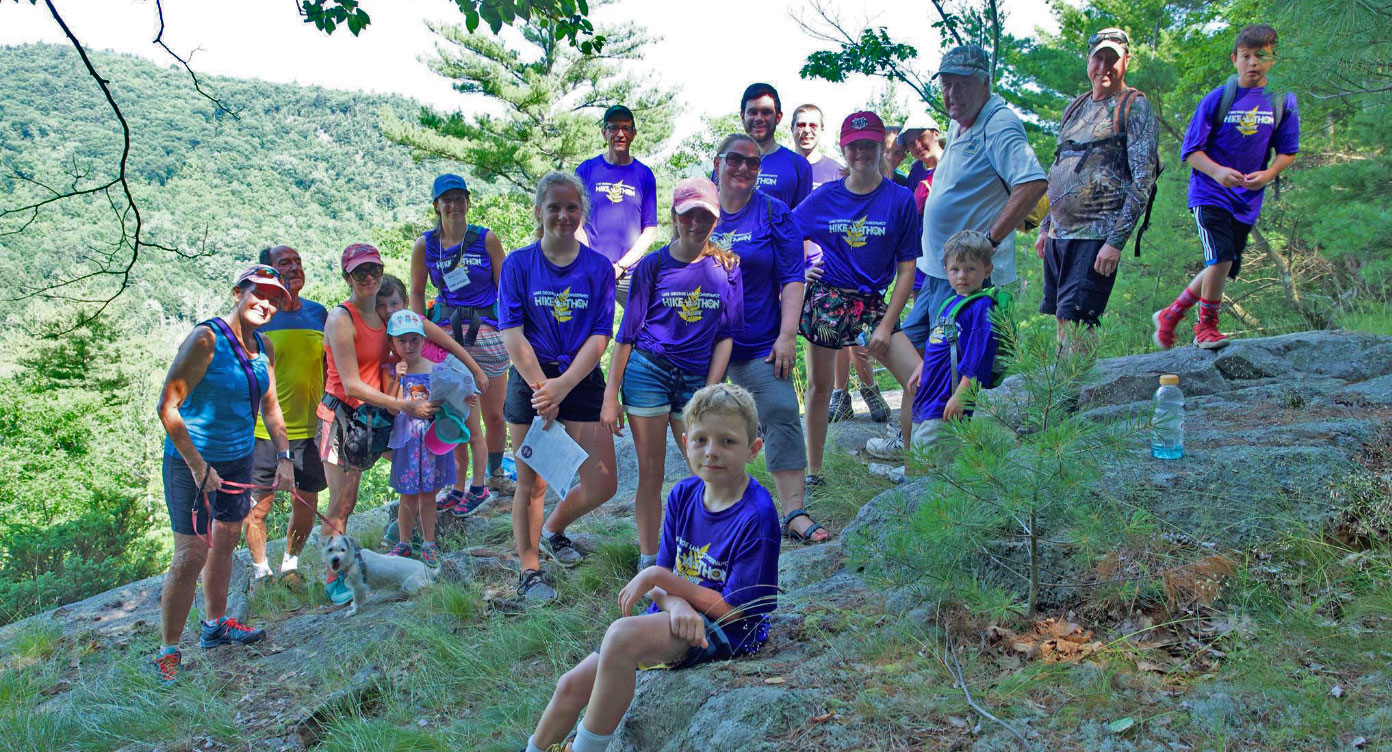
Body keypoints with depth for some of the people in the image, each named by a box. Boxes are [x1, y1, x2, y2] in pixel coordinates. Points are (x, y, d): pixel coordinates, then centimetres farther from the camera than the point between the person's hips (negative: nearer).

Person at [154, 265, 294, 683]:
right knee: (192, 554, -8)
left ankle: (214, 626, 37)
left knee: (226, 539, 18)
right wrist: (198, 466, -21)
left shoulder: (264, 349, 5)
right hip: (193, 461, -8)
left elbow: (269, 406, 19)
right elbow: (168, 406, -21)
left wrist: (284, 456, 10)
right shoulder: (207, 339, -18)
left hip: (239, 458, 8)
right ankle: (168, 650, 4)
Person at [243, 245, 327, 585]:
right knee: (260, 503, 2)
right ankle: (260, 569, 21)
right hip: (264, 429, -3)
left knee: (307, 503, 9)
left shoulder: (318, 313, 7)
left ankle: (290, 562, 30)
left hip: (309, 427, 3)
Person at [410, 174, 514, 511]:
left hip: (487, 330, -1)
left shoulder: (486, 239, 0)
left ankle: (494, 476, 28)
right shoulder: (425, 245, 4)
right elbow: (417, 293, 12)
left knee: (494, 414, 7)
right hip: (446, 332, 1)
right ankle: (459, 486, 13)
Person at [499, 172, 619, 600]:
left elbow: (599, 337, -4)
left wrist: (562, 386, -15)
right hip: (530, 381, -2)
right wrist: (541, 388, -14)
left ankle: (553, 529, 30)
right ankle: (530, 570, 20)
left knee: (602, 487, 1)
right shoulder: (518, 264, -1)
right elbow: (512, 334, -7)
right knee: (531, 483, 4)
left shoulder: (599, 268, 2)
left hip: (583, 381, 2)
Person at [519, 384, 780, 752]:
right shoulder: (683, 495, 2)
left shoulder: (757, 517, -20)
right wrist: (673, 601, -21)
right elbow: (663, 578, 4)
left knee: (622, 634, -32)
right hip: (679, 616, 8)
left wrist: (658, 578, -14)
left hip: (727, 630, -8)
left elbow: (733, 608, -18)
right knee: (573, 685, 1)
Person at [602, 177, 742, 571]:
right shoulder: (653, 265, -1)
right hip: (648, 372, -2)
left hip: (696, 379, 2)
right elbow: (627, 332, 1)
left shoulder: (727, 267, 3)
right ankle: (648, 561, 14)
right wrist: (611, 395, -2)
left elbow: (725, 335, 5)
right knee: (651, 474, 2)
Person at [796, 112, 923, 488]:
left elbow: (907, 268, -2)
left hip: (872, 302, 0)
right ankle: (813, 471, 21)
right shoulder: (823, 198, 2)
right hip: (826, 298, 1)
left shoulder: (901, 199, -2)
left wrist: (886, 325, -8)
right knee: (819, 385, 8)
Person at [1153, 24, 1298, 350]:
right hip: (1210, 194, -4)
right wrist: (1217, 171, -22)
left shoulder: (1283, 101, 2)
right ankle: (1206, 327, 0)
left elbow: (1287, 151, 7)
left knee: (1224, 270, 7)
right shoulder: (1217, 100, -6)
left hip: (1247, 201, 4)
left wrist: (1267, 174, -13)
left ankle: (1170, 315, 26)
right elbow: (1191, 150, -4)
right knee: (1221, 258, -20)